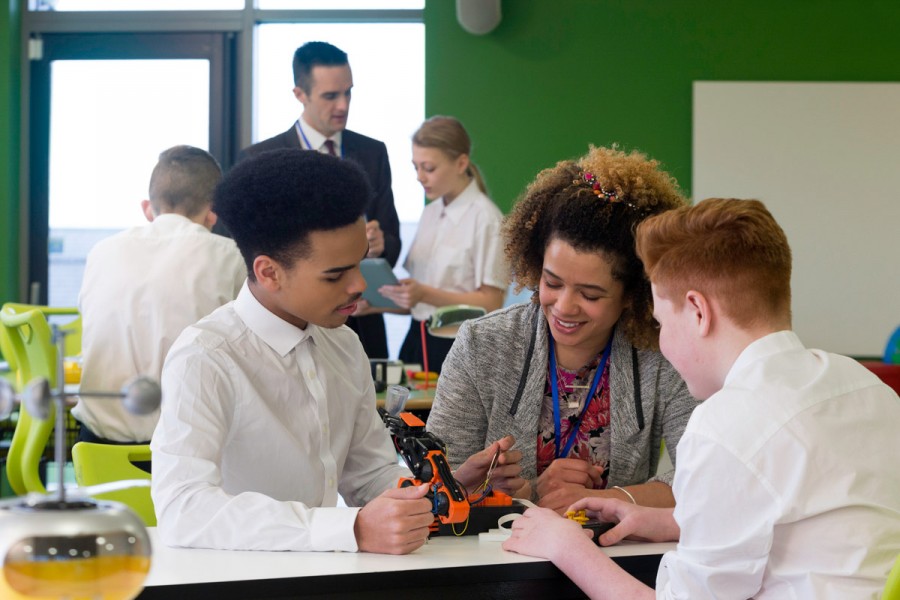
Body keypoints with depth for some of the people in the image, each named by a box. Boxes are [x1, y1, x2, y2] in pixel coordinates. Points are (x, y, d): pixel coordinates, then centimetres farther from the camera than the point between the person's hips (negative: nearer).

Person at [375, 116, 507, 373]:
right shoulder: (430, 213, 13)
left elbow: (491, 302, -13)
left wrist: (425, 294, -21)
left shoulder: (485, 218, -11)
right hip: (418, 339, 6)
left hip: (458, 347, -6)